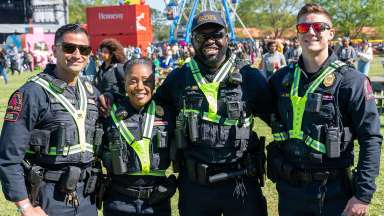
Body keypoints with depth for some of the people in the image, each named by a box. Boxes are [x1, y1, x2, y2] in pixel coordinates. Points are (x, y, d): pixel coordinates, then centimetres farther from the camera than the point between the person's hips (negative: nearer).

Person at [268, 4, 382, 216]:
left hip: (332, 192, -3)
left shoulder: (351, 81, -9)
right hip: (288, 189, 4)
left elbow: (371, 139, -11)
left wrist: (363, 195, -15)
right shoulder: (281, 79, 3)